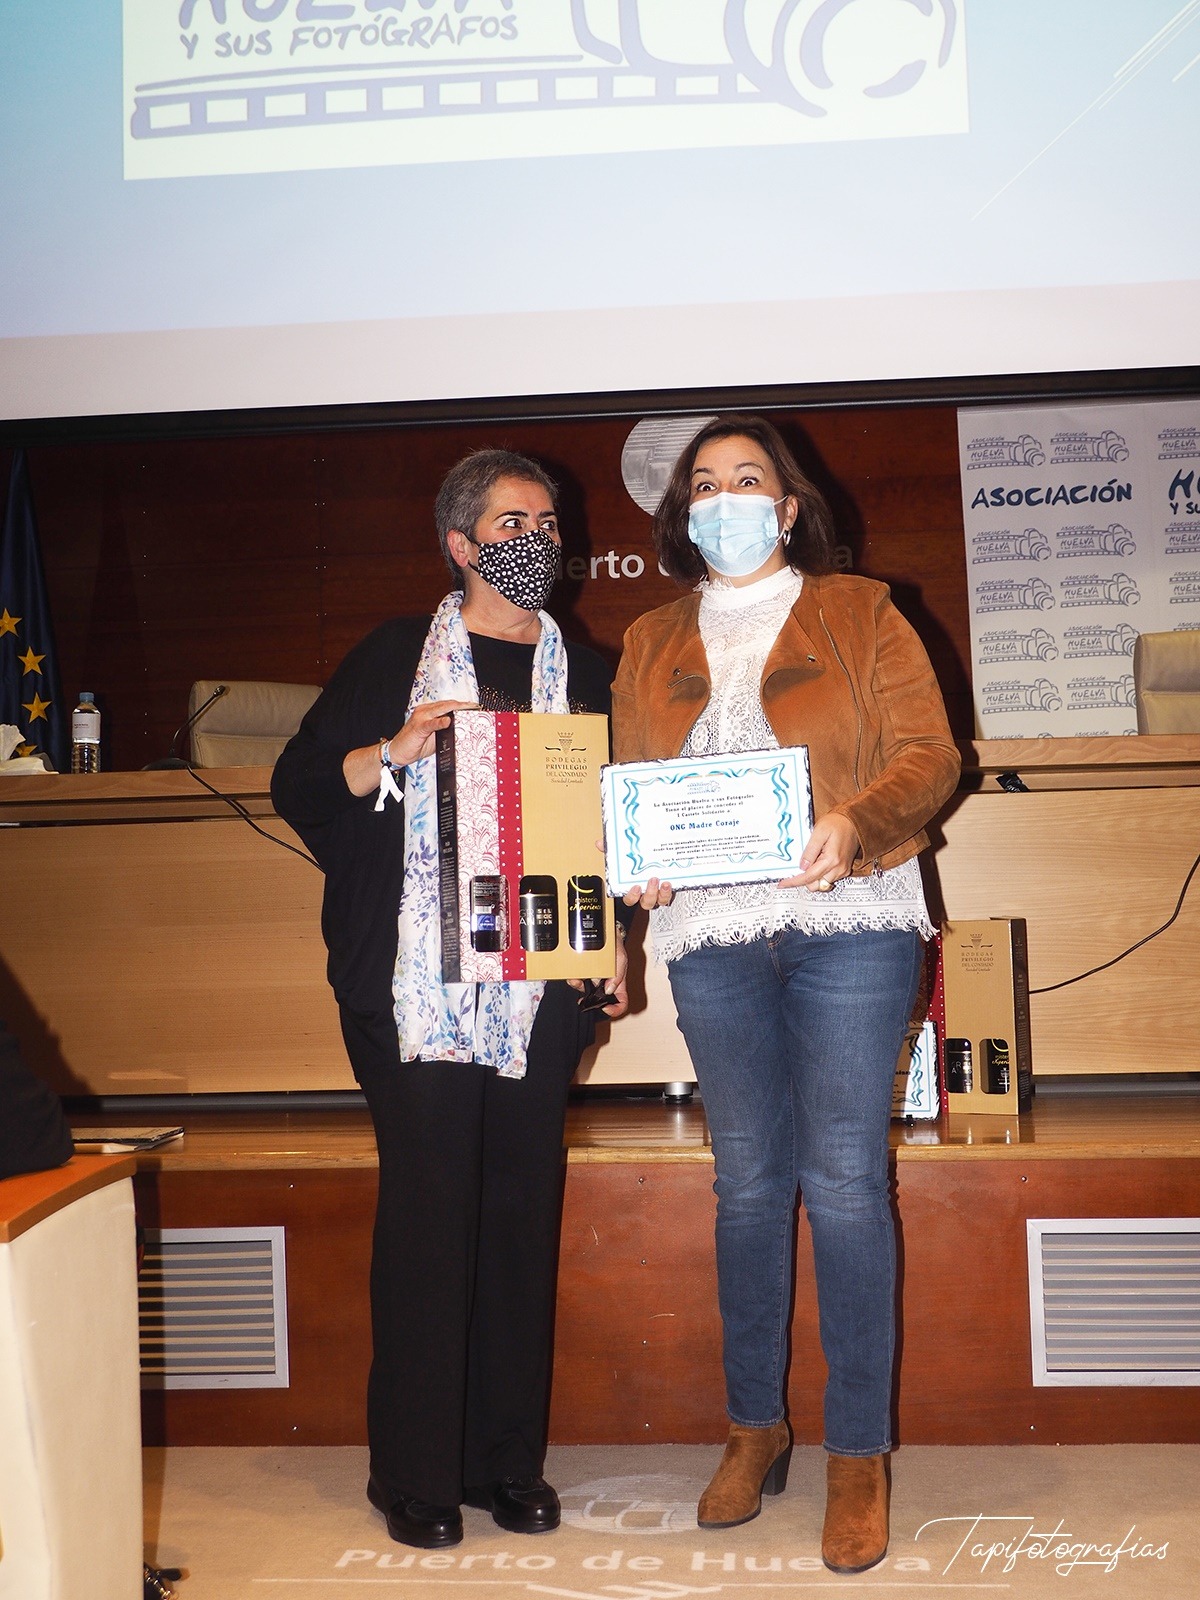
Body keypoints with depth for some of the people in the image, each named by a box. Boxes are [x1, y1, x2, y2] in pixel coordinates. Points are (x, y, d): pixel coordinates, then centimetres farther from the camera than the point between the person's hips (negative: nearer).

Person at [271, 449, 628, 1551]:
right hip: (417, 984, -2)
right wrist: (397, 749, -13)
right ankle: (414, 1471, 11)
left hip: (540, 984, 3)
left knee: (523, 1207, 5)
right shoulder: (398, 656, 6)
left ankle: (509, 1457, 18)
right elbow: (301, 786, 3)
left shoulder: (584, 675, 15)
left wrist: (616, 949, 7)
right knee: (427, 1204, -2)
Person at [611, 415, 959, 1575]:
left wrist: (855, 822, -20)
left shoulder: (859, 615, 7)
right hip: (710, 934, 3)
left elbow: (929, 755, -1)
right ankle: (755, 1428, 24)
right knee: (747, 1183, 9)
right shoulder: (649, 643, 16)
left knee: (844, 1182, -2)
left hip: (847, 923, -2)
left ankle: (859, 1455, 10)